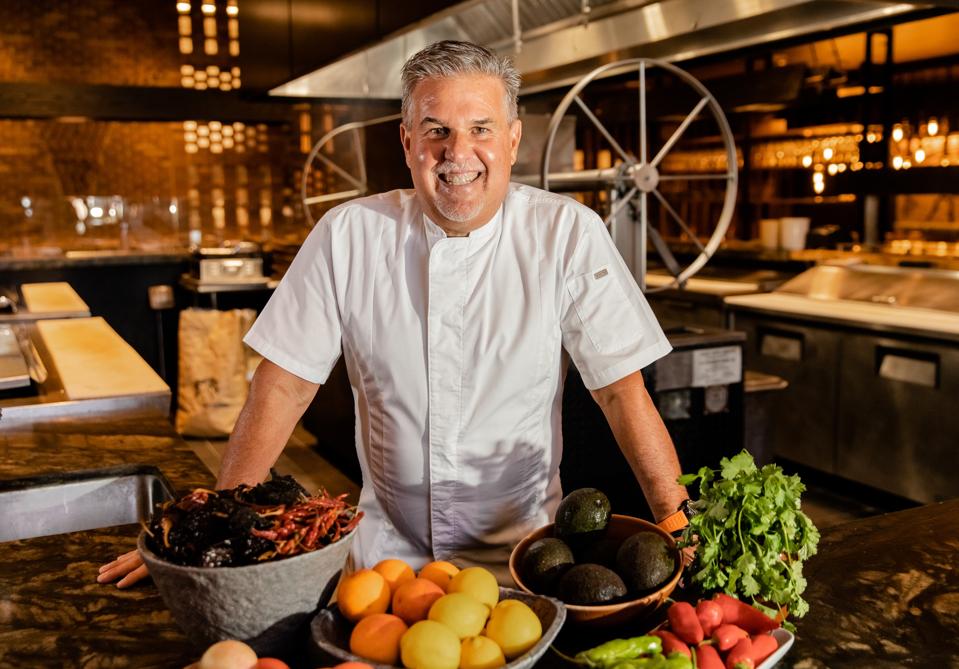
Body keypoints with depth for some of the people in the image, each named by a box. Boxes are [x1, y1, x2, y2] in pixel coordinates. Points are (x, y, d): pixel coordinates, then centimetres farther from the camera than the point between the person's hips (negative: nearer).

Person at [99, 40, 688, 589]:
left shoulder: (568, 234, -8)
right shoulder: (348, 236, -5)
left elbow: (623, 389, -7)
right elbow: (284, 387, -2)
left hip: (525, 554, -1)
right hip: (390, 555, 2)